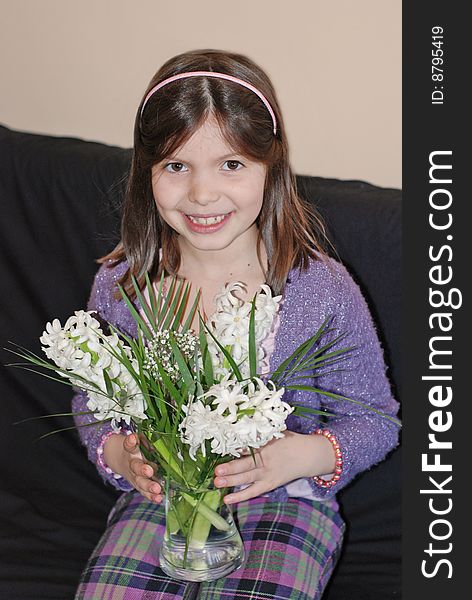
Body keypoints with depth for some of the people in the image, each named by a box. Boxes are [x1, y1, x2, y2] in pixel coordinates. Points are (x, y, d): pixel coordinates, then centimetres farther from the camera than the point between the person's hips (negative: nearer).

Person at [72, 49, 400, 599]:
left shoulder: (323, 289, -14)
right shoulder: (119, 285, -7)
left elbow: (374, 418, -3)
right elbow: (91, 400, 9)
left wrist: (307, 455, -22)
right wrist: (115, 452, -13)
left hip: (284, 506, -1)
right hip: (156, 498, 2)